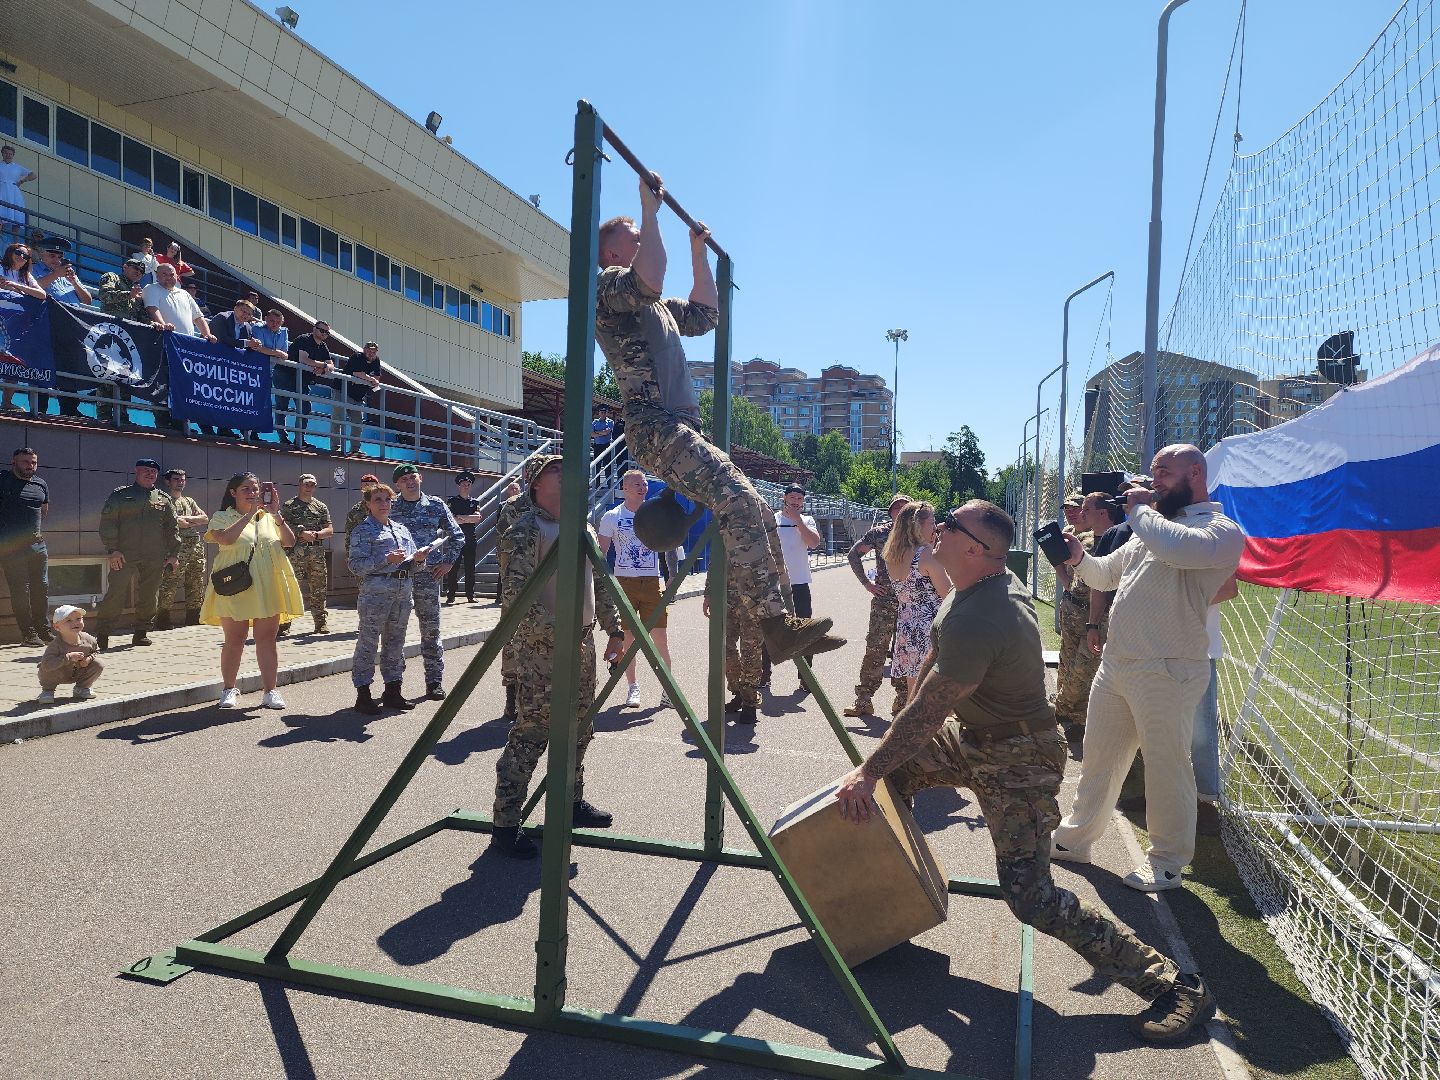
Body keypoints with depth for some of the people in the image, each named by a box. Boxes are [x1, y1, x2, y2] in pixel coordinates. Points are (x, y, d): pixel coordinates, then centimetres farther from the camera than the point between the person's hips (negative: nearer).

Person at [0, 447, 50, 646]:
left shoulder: (41, 484, 14)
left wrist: (38, 532, 15)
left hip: (37, 543, 5)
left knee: (41, 587, 6)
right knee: (20, 590, -4)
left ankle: (44, 630, 13)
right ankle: (28, 634, -1)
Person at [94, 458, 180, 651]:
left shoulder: (164, 499, 14)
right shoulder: (120, 495, 6)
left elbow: (172, 527, 15)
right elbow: (108, 522, -1)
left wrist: (174, 554, 8)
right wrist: (112, 549, -10)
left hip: (155, 559, 3)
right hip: (124, 556, -3)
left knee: (149, 596, 7)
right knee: (116, 594, -8)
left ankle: (141, 633, 18)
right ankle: (101, 634, 1)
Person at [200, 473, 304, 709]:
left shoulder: (269, 517, 12)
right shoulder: (222, 517, 3)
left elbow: (289, 541, -1)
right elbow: (225, 539, -18)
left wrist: (276, 514, -11)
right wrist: (250, 513, -18)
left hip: (267, 588, 2)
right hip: (235, 589, -2)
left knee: (267, 639, 3)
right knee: (234, 639, 5)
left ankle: (270, 690, 8)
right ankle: (230, 689, 19)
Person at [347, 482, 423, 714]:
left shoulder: (402, 529, 18)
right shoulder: (362, 531, 0)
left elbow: (413, 567, 20)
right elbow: (356, 566, -11)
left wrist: (418, 559, -3)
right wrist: (386, 560, -20)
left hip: (403, 593, 6)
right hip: (375, 593, -6)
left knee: (395, 643, 12)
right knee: (368, 643, -2)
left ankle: (393, 691, 21)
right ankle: (363, 694, 6)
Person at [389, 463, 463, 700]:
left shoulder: (436, 505, 6)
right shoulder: (390, 508, 6)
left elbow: (457, 535, 12)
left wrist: (448, 562, 4)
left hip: (428, 575, 0)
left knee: (431, 629, 3)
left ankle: (434, 682, 11)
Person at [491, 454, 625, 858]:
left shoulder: (583, 528, 14)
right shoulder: (526, 529, -10)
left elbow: (600, 585, 19)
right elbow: (515, 592, -18)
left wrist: (614, 630, 13)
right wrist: (556, 633, -22)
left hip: (582, 642, 8)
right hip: (540, 647, -8)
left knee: (578, 728, 15)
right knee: (530, 733, -6)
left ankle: (571, 801, 32)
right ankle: (504, 825, 3)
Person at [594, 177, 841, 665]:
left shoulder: (656, 306, 31)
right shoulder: (609, 284, 3)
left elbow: (704, 314, 39)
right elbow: (649, 278, -19)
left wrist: (698, 251, 36)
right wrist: (650, 209, -8)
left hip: (683, 429, 10)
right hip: (655, 427, -10)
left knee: (759, 512, 3)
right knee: (738, 501, -27)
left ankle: (781, 622, 5)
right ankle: (776, 625, -29)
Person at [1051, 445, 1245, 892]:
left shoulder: (1223, 530, -10)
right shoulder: (1155, 526, 17)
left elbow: (1180, 549, -34)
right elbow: (1106, 574, 24)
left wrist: (1140, 509, -17)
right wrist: (1079, 558, 3)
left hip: (1166, 672, -8)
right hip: (1113, 665, 8)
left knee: (1166, 767, 5)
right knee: (1098, 758, 18)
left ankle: (1167, 863, 23)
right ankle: (1074, 838, 32)